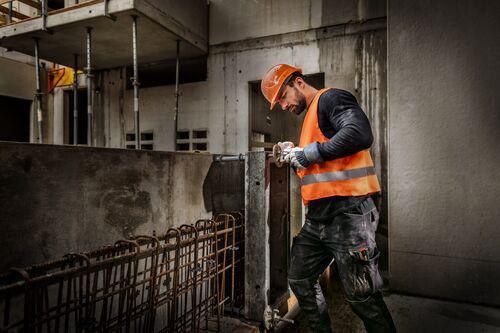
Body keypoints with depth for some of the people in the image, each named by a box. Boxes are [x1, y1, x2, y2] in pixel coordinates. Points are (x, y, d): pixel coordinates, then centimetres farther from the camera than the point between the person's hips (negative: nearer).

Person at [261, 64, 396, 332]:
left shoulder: (330, 98, -6)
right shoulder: (311, 115, 21)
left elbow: (360, 134, -26)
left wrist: (307, 153, -18)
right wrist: (293, 156, 9)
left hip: (346, 214, -10)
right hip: (318, 218, 10)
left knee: (361, 296, 1)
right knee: (300, 280, 18)